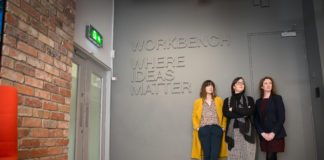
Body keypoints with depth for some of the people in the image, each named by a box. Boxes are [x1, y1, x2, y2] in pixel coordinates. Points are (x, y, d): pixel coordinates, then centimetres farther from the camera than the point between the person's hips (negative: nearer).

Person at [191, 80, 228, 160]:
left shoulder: (219, 100, 13)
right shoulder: (198, 102, 12)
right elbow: (194, 116, 14)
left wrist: (223, 126, 1)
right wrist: (197, 127, 1)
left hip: (217, 129, 0)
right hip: (203, 129, 0)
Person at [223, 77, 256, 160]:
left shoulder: (249, 99, 14)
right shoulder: (227, 100, 13)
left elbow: (251, 111, -5)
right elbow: (226, 113, -4)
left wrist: (233, 109, -3)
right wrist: (243, 114, -6)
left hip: (246, 131, 0)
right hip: (232, 131, 0)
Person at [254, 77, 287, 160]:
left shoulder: (277, 98, 4)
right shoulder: (258, 102, 13)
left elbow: (281, 118, -3)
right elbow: (256, 120, 7)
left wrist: (273, 133, -12)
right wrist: (262, 133, -7)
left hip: (276, 135, -3)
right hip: (264, 136, 3)